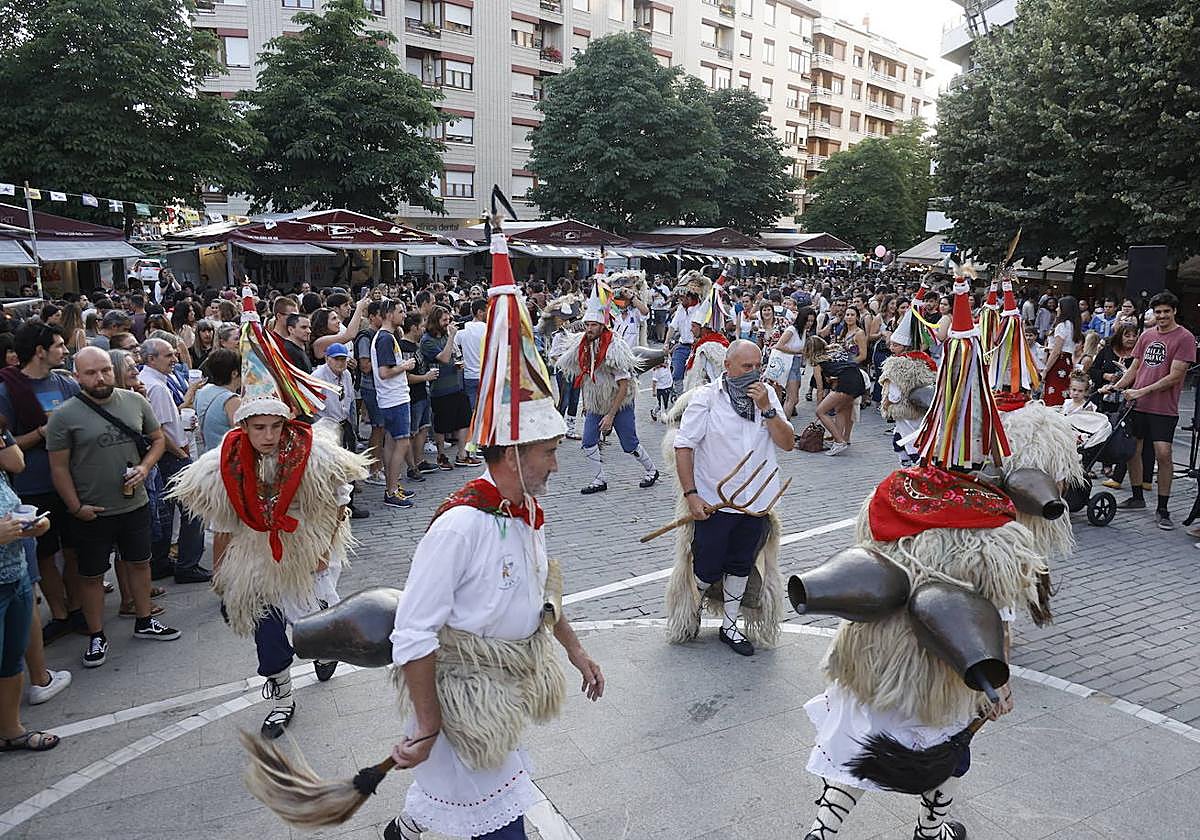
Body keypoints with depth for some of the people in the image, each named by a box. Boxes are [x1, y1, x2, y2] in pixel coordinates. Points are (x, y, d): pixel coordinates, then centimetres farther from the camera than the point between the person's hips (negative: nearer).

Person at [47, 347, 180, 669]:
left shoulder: (135, 401, -2)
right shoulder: (64, 416, -12)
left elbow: (158, 439, 9)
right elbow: (59, 467, -8)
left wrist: (144, 467, -8)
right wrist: (76, 507, -11)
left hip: (135, 504, 4)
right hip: (91, 513, -3)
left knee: (140, 562, 17)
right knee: (91, 576, 10)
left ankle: (144, 622, 35)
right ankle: (97, 636, 26)